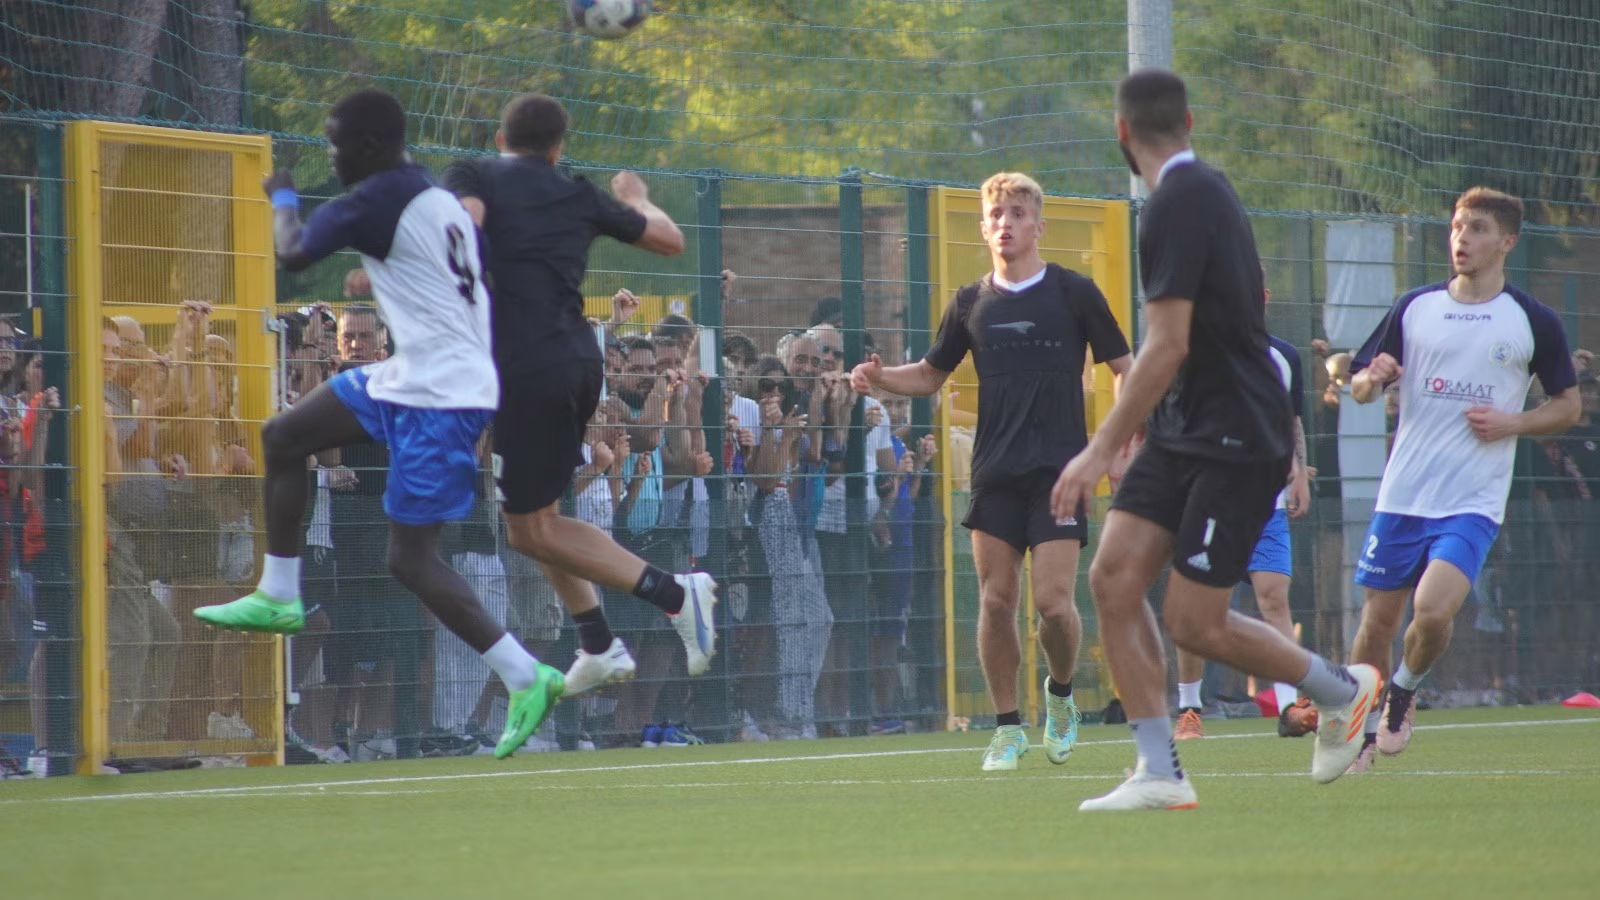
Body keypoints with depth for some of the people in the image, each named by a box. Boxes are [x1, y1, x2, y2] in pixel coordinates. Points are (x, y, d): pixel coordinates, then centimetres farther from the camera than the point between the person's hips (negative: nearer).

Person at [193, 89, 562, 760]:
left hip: (443, 396, -10)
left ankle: (526, 679, -7)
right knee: (282, 438, 17)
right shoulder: (441, 200, 12)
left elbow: (293, 254, -14)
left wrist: (281, 195, 5)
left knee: (411, 558, -8)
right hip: (411, 376, 10)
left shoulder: (375, 201, -15)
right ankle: (278, 599, 28)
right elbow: (486, 284, 17)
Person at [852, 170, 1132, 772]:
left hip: (1060, 468, -3)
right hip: (995, 469, 3)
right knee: (996, 598, -3)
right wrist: (881, 378, 0)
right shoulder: (972, 304, 10)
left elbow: (1124, 368, 4)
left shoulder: (1074, 293, 1)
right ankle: (1007, 727, 8)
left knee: (1053, 600, -11)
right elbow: (932, 374, 21)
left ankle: (1061, 694, 17)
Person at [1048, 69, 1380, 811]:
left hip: (1236, 440, -9)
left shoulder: (1178, 205, -17)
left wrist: (1103, 450, -22)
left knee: (1194, 623, -7)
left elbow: (1168, 347, -23)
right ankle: (1160, 774, -5)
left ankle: (1343, 690, 15)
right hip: (1184, 435, 9)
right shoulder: (1204, 189, 13)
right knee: (1114, 577, -4)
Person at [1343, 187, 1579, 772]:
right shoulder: (1414, 308, 7)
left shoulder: (1534, 323, 1)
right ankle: (1362, 728, 24)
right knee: (1378, 619, 3)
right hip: (1402, 496, 3)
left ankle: (1404, 693, 9)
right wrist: (1371, 379, -12)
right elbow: (1360, 387, 12)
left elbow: (1568, 406, 9)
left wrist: (1512, 423, -9)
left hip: (1474, 503, -3)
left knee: (1433, 610, -21)